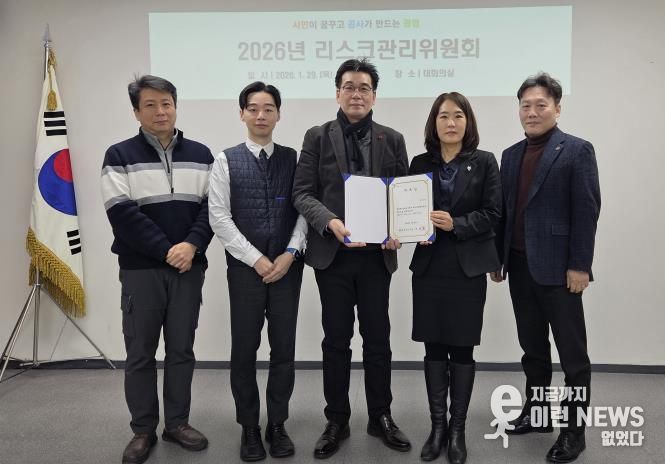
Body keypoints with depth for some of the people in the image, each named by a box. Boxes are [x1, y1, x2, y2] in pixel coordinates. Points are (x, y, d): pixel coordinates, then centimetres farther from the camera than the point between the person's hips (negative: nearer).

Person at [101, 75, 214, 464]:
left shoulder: (201, 155, 8)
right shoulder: (120, 156, -1)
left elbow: (211, 205, 3)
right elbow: (122, 213, -9)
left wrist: (192, 246, -13)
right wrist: (166, 250, -15)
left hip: (189, 266, 2)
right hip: (140, 268, -2)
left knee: (181, 349, 10)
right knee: (140, 352, 6)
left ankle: (178, 422, 25)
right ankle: (143, 431, 20)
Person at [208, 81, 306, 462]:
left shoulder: (294, 158, 5)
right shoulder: (226, 160, 0)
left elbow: (305, 210, 1)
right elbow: (220, 217, -6)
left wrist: (290, 254, -11)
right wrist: (256, 259, -11)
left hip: (288, 266, 2)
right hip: (245, 266, -1)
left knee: (284, 347, 8)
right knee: (245, 349, 6)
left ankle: (277, 425, 23)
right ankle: (250, 427, 23)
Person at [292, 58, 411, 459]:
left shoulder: (392, 139, 8)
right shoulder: (317, 137, 4)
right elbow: (302, 192, -2)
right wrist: (331, 222, -20)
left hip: (377, 254, 1)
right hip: (332, 253, -1)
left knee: (378, 337, 10)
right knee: (336, 340, 8)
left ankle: (381, 417, 26)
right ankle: (337, 421, 22)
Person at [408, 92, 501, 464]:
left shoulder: (485, 162, 2)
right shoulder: (420, 164, 8)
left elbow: (492, 214, -4)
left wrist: (455, 224, -17)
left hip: (468, 266, -2)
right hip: (429, 265, 2)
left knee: (462, 348, 4)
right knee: (434, 347, 7)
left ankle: (458, 429, 17)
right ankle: (437, 425, 19)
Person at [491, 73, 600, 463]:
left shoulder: (577, 150, -3)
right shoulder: (511, 155, 13)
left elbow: (587, 211, -9)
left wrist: (579, 266, -14)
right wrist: (498, 259, 10)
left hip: (558, 267, -6)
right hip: (520, 266, 6)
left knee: (572, 352, 3)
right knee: (532, 347, 15)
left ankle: (575, 430, 15)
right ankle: (536, 412, 29)